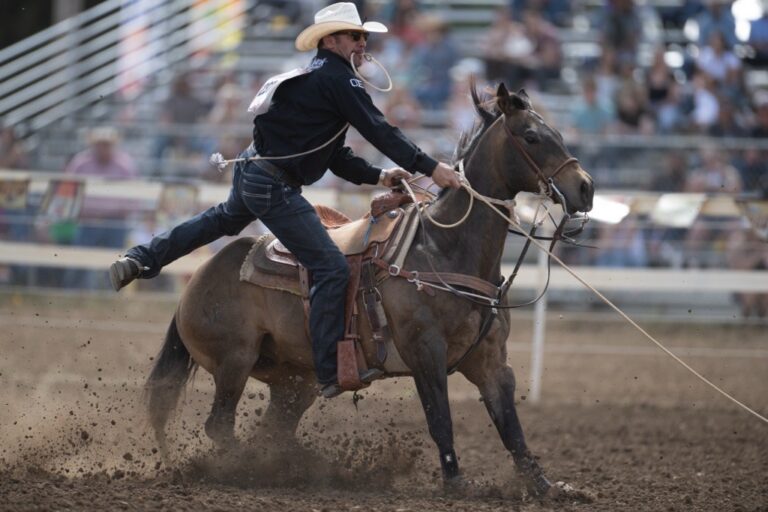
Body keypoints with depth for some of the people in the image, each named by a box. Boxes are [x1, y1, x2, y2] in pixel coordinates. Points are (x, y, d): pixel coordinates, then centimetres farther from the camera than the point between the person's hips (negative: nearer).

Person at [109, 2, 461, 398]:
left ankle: (140, 260, 42)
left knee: (224, 220, 41)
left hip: (251, 172, 11)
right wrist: (430, 168, -21)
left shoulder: (318, 80, 19)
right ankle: (331, 374, -14)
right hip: (274, 187, -11)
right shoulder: (337, 78, -12)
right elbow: (377, 130, -19)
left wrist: (377, 176, 12)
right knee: (331, 268, -12)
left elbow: (335, 157, 22)